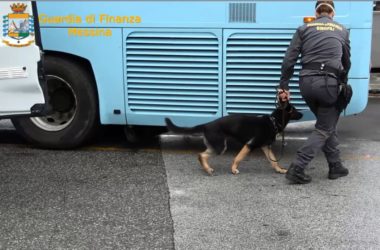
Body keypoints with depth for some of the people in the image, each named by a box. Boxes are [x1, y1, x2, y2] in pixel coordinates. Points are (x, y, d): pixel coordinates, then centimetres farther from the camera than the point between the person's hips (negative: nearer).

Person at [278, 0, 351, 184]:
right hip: (328, 82, -3)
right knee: (324, 128, 6)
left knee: (328, 123, 20)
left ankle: (335, 166, 24)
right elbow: (346, 62, 26)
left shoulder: (304, 29, 11)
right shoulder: (342, 31, 15)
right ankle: (297, 168, -6)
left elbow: (289, 60, 2)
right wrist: (343, 84, 41)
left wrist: (283, 87, 6)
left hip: (306, 82, 3)